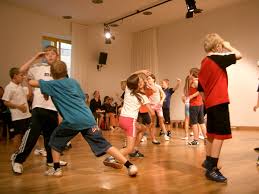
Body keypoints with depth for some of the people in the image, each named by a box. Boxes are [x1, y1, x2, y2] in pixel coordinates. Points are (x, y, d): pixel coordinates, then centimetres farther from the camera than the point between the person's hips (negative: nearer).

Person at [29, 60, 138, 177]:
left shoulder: (52, 85, 9)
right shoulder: (73, 82, 19)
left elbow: (31, 82, 15)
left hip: (72, 121, -4)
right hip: (88, 118, 4)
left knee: (55, 141, 23)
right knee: (104, 144, 3)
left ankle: (56, 169, 25)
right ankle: (130, 166, -3)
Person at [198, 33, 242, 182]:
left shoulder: (204, 62, 14)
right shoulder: (218, 58, -9)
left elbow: (201, 88, 16)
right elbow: (239, 55, -12)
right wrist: (228, 46, 4)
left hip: (210, 103, 9)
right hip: (219, 102, -9)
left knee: (212, 133, 20)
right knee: (220, 135, -6)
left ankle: (208, 161, 34)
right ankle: (212, 169, -5)